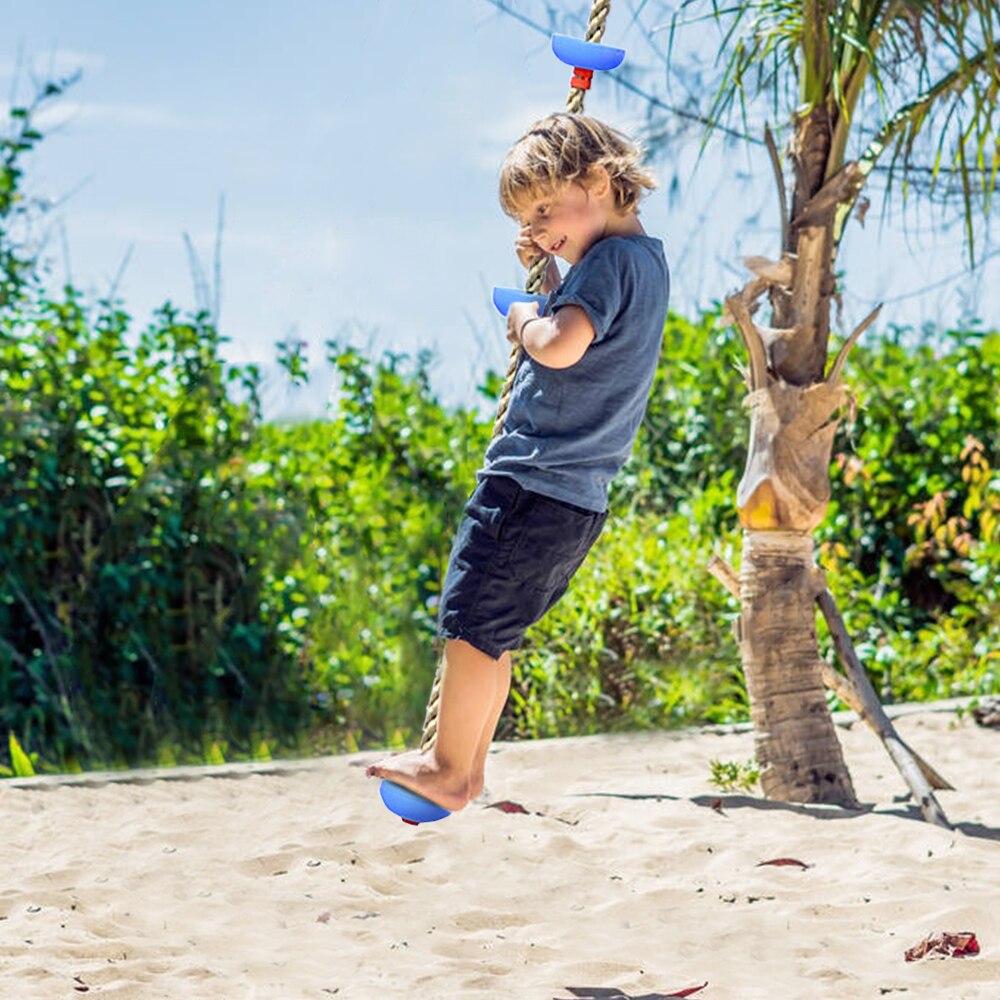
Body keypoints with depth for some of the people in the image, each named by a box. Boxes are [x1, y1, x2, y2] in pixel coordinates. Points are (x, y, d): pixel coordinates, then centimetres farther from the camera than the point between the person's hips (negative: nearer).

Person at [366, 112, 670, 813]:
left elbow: (560, 346, -30)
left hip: (534, 482, -10)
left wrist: (525, 318, -9)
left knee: (473, 622, -3)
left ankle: (449, 769, 4)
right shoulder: (645, 260, 16)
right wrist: (546, 274, 18)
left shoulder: (611, 259, -15)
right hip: (579, 498, 10)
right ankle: (469, 769, 22)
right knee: (492, 633, 16)